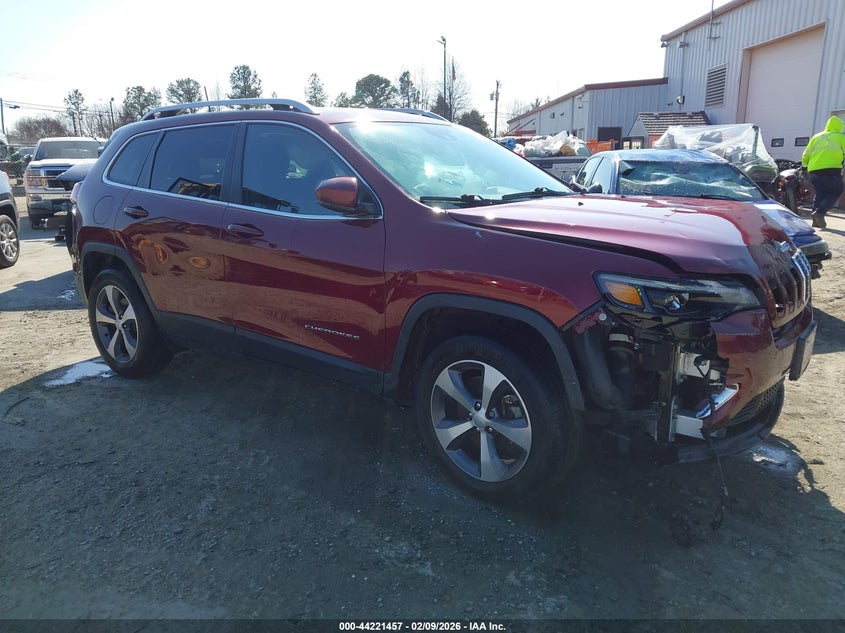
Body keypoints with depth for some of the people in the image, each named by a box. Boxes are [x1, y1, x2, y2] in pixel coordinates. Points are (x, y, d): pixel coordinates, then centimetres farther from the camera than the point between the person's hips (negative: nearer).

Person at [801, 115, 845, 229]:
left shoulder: (816, 137, 19)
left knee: (819, 194, 16)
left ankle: (817, 220, 9)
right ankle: (820, 212, -16)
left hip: (814, 170, 5)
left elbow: (805, 155, 19)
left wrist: (804, 165, 36)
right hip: (831, 169, -5)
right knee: (835, 192, 6)